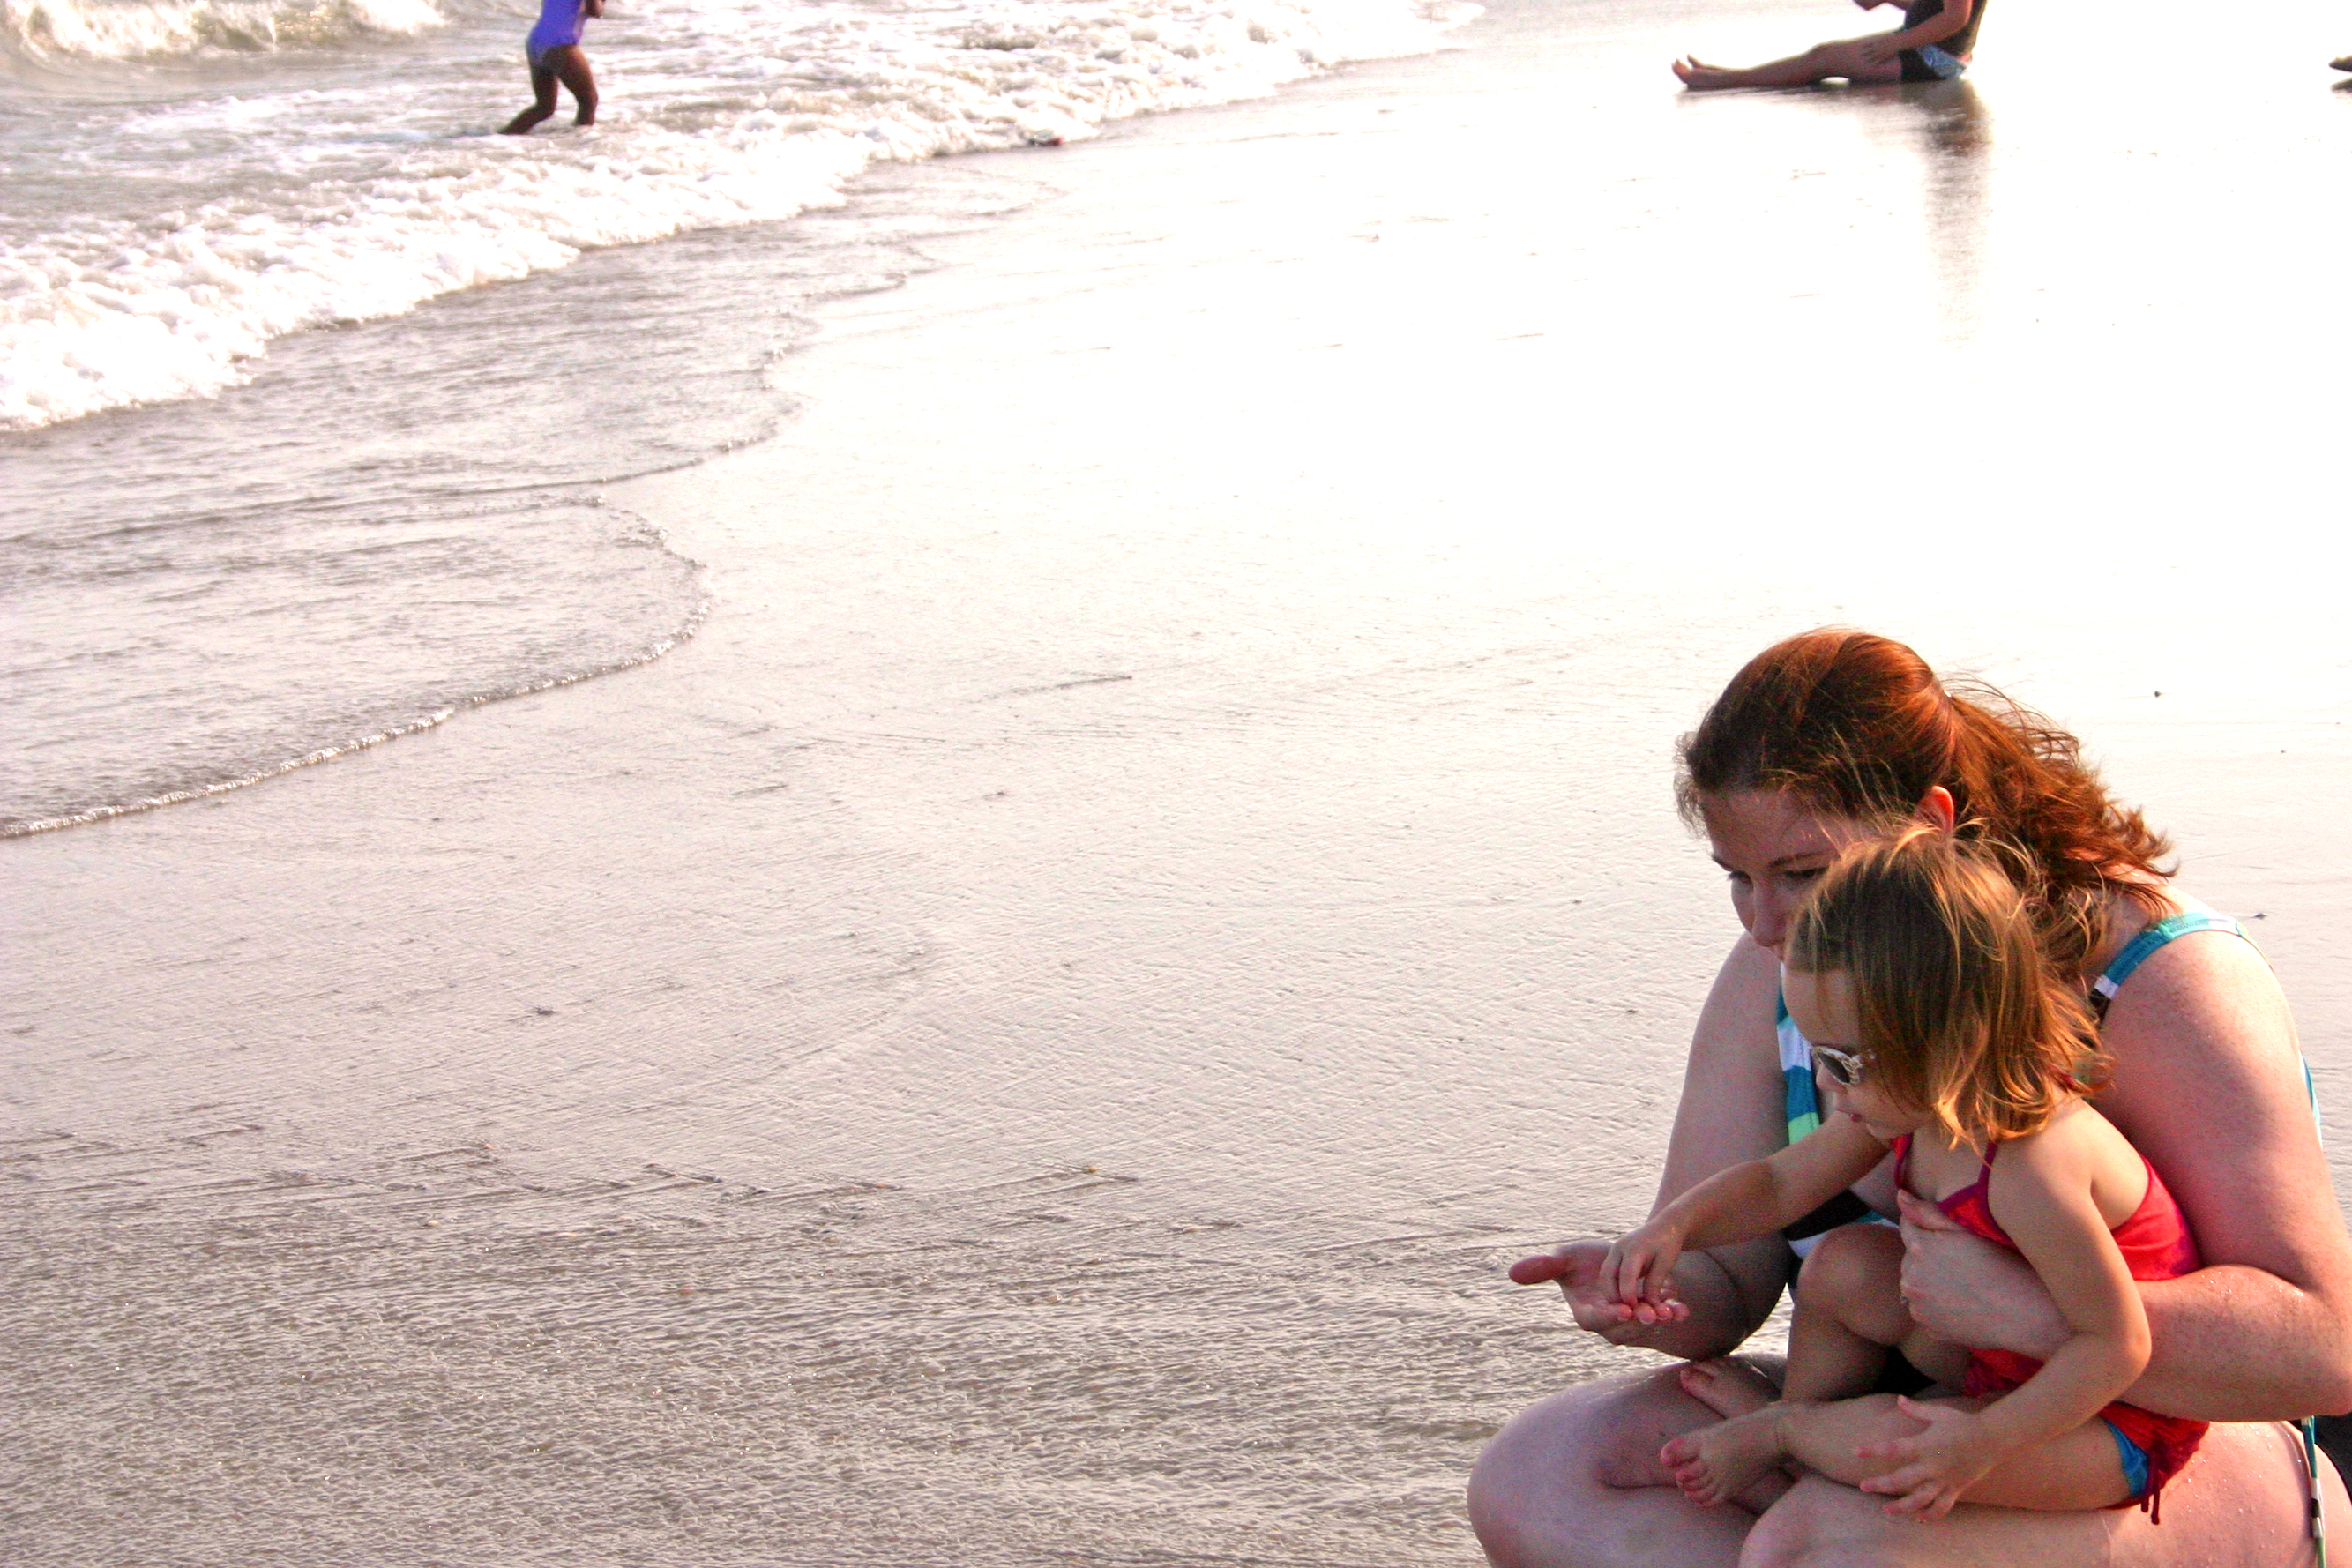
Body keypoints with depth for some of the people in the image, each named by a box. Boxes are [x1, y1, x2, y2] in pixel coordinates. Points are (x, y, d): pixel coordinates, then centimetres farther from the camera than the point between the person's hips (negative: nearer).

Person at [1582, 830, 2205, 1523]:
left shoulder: (2031, 1168, -35)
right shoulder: (1909, 1105, -5)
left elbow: (2117, 1343, -30)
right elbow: (1779, 1185, 7)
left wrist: (1986, 1441, -36)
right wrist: (1676, 1225, -11)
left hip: (2118, 1425, -9)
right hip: (2009, 1361, 9)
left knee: (1896, 1443, -28)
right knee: (1845, 1264, 2)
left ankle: (1773, 1429, 3)